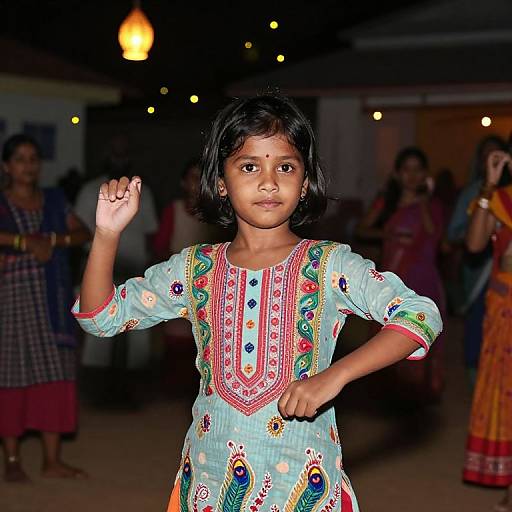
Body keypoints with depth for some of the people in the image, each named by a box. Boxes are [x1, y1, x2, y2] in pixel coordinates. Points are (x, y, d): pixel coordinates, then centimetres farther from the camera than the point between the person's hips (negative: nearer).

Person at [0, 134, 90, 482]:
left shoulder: (54, 200, 13)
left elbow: (84, 234, 4)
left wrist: (51, 240, -10)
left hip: (53, 299, 4)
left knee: (56, 375, 2)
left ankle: (52, 460, 7)